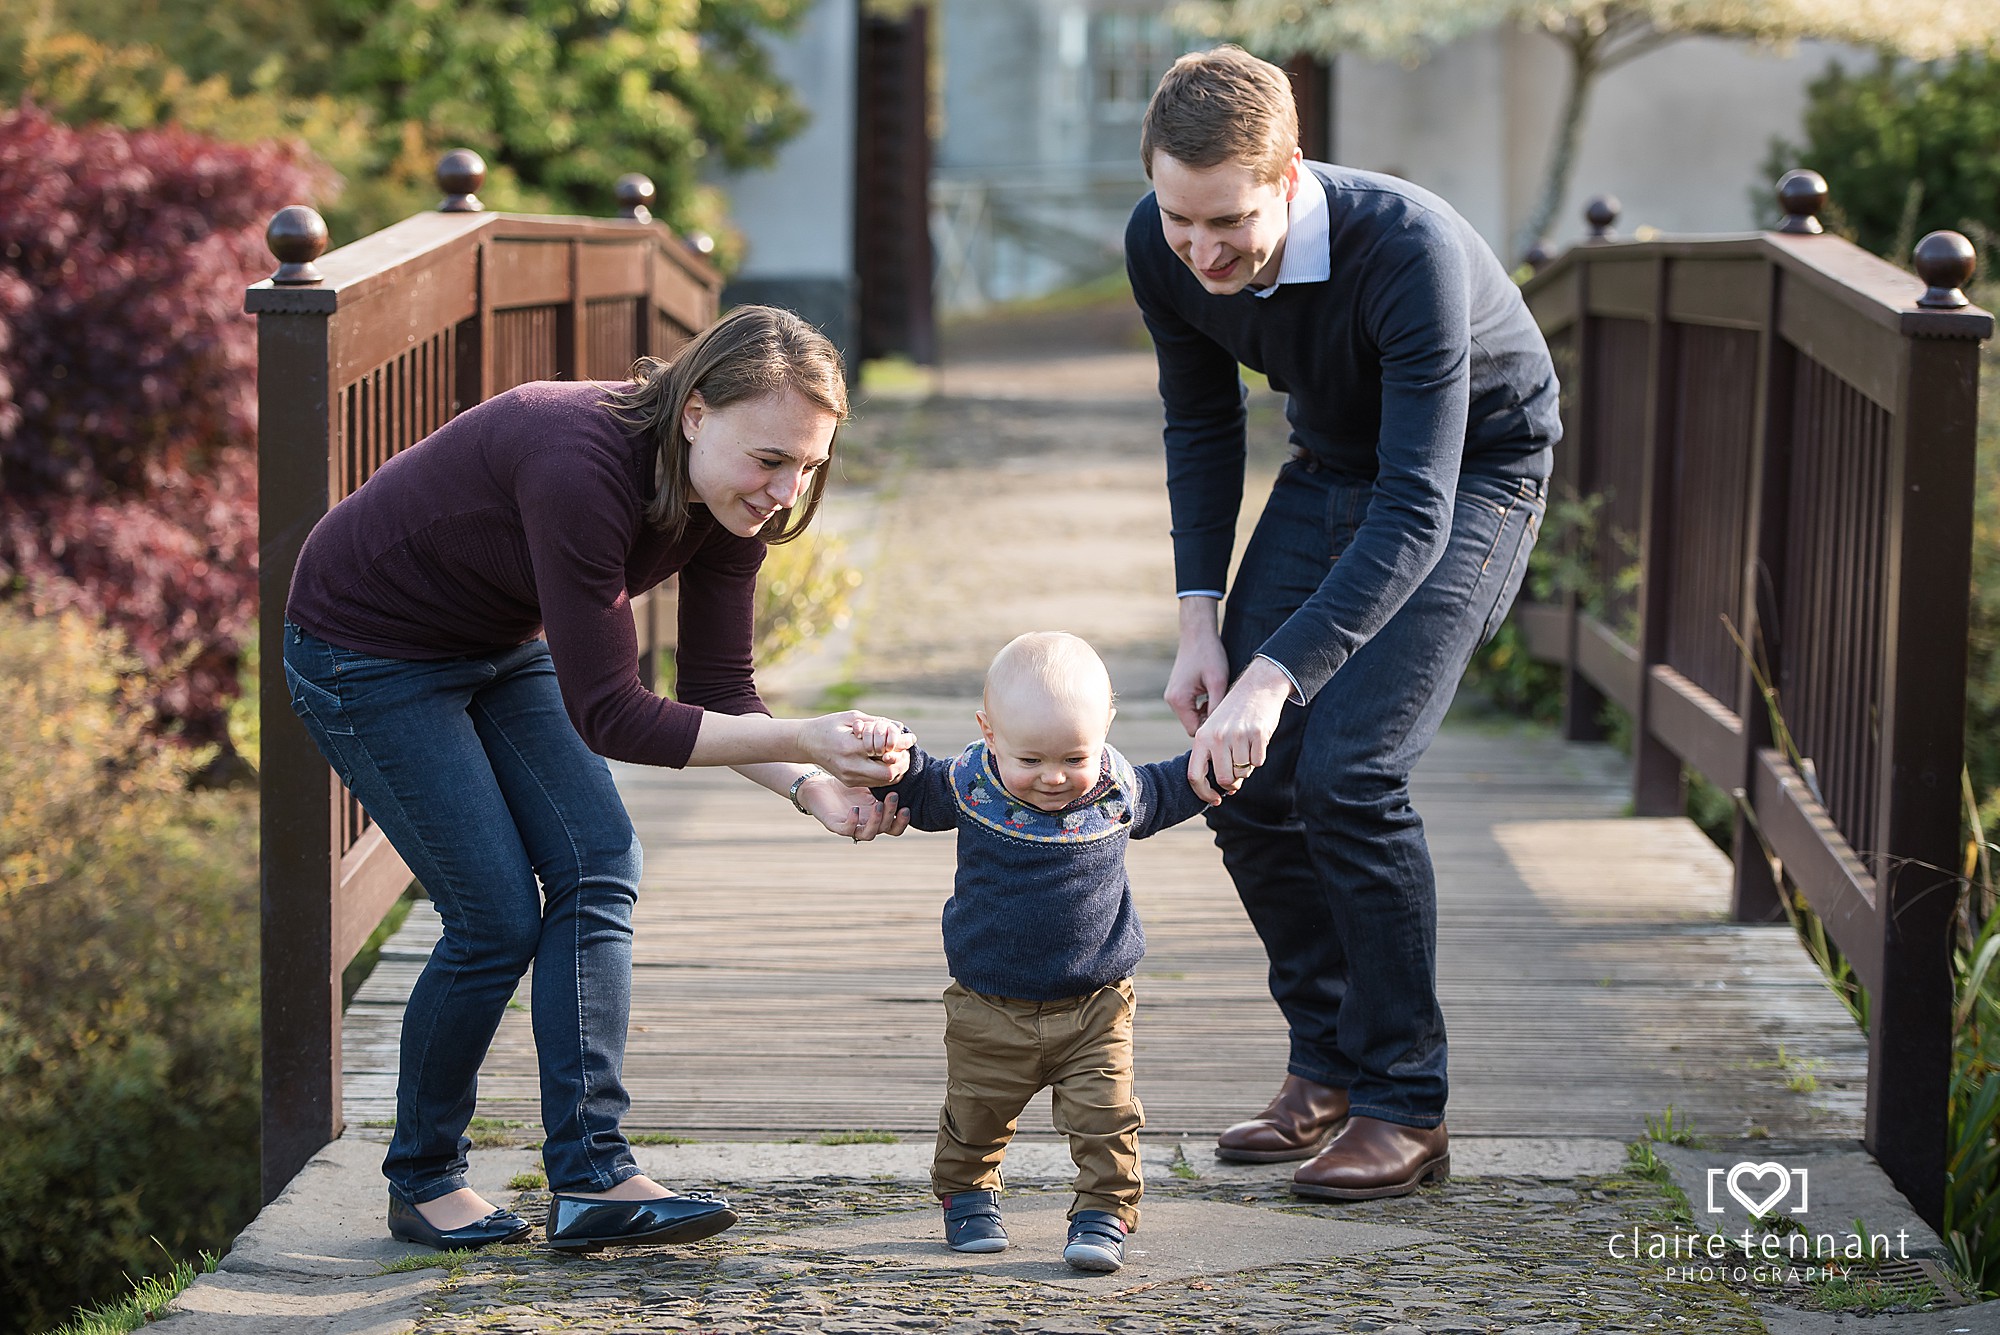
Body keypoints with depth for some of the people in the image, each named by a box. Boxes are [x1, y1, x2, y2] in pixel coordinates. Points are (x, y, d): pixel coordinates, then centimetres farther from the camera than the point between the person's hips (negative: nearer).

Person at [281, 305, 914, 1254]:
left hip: (500, 644, 8)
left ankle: (591, 1176, -8)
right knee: (499, 918, -9)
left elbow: (718, 692, -9)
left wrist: (811, 785, -27)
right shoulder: (583, 470, -39)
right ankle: (421, 1182, 10)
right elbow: (608, 715, -36)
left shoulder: (728, 497, -15)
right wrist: (799, 743, -39)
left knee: (596, 866, -7)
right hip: (368, 651, -8)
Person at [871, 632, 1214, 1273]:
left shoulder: (1117, 788, -7)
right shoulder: (967, 785, -13)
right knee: (975, 1116, 13)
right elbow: (915, 786, 5)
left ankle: (1104, 1213, 9)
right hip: (989, 1008, 0)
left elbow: (1165, 792, 15)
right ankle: (968, 1196, 37)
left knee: (1105, 1116, -6)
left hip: (1094, 1004, 0)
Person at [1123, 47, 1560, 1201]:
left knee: (1347, 769, -20)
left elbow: (1416, 512, -40)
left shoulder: (1410, 250, -37)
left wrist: (1276, 675, -48)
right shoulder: (1162, 249, -18)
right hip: (1333, 468, 6)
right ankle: (1328, 1069, 15)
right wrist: (1201, 619, -5)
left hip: (1473, 473, -6)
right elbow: (1203, 422, 2)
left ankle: (1406, 1111, -8)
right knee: (1246, 775, -3)